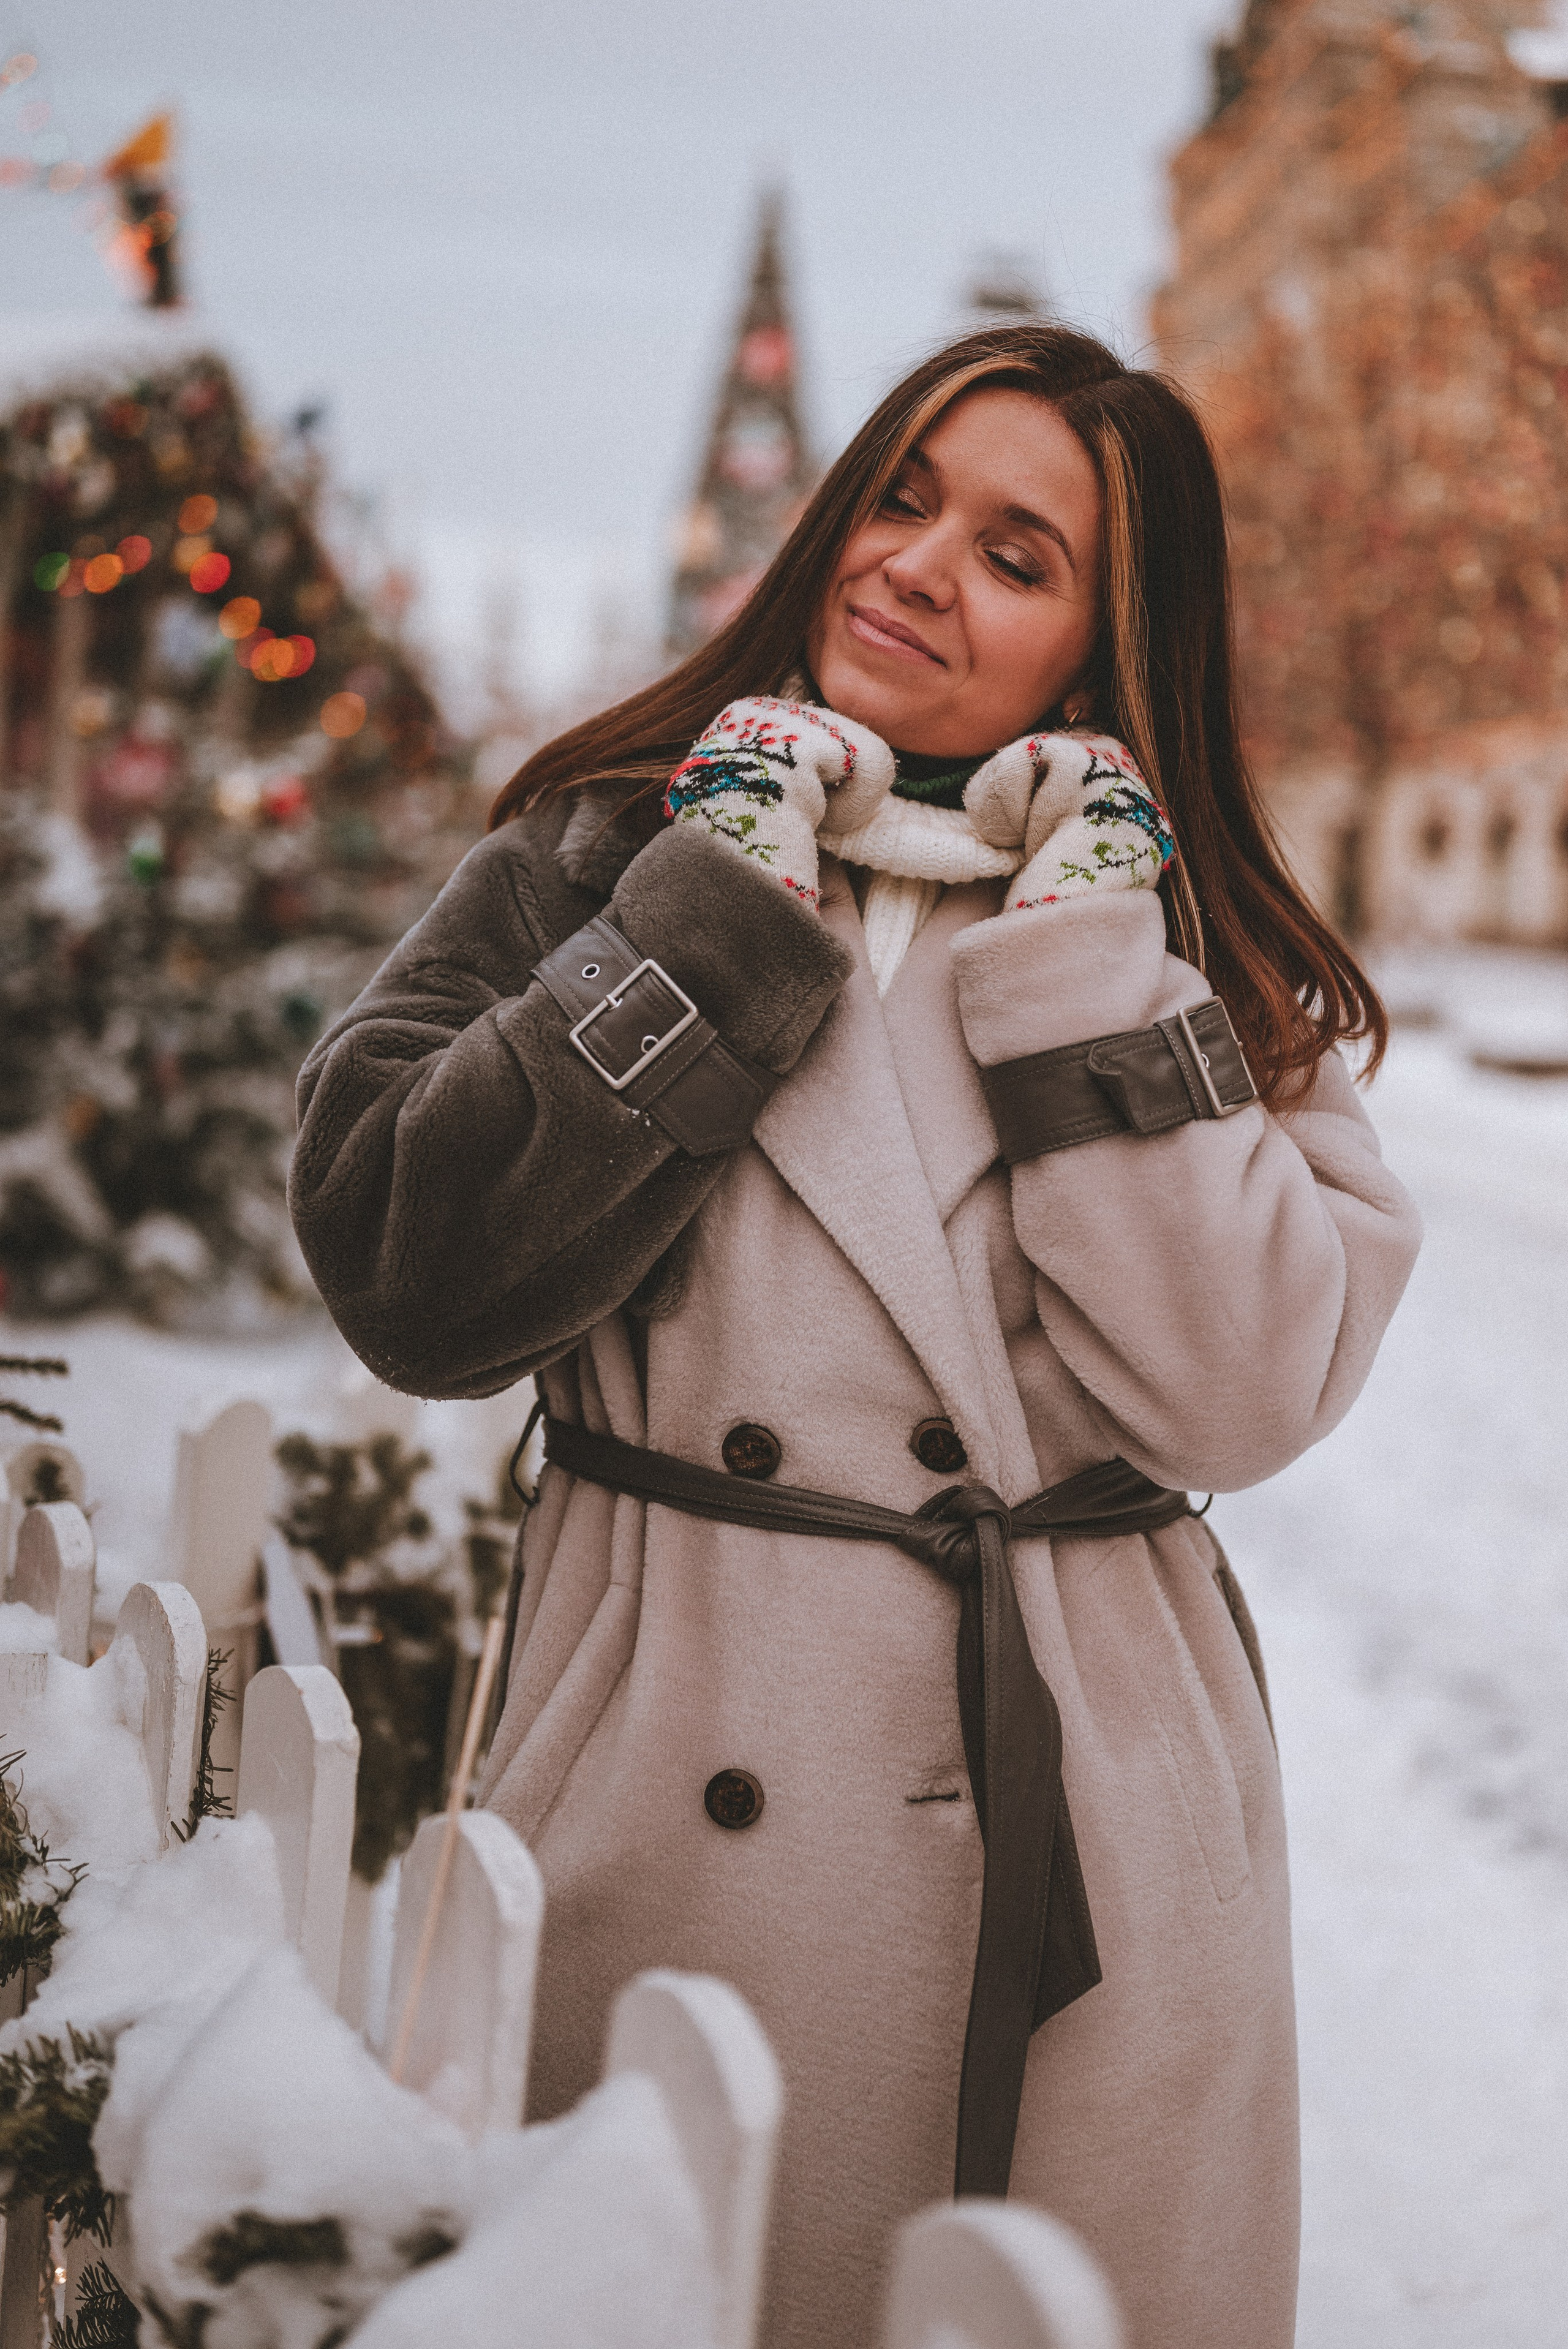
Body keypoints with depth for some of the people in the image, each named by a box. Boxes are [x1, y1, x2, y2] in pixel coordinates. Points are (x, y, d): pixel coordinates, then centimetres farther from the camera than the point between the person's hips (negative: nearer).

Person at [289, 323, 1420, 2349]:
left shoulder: (1203, 950, 6)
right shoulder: (611, 856, 4)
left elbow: (1240, 1396, -9)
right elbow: (407, 1273, -11)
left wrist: (1091, 965, -11)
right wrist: (730, 918, -11)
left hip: (1093, 1848, 1)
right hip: (682, 1805, -1)